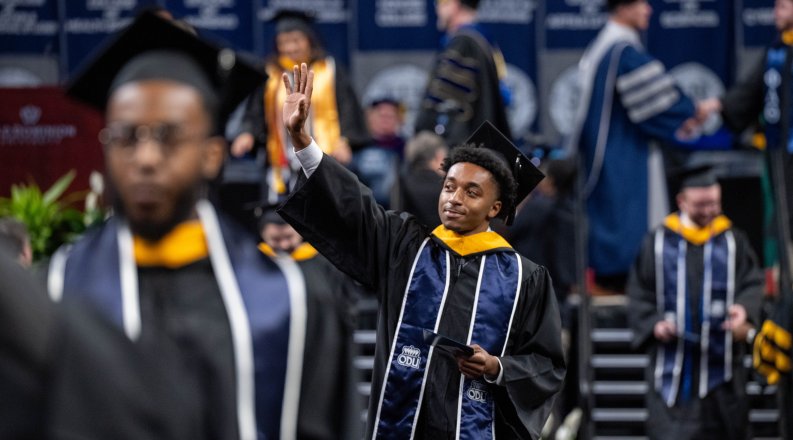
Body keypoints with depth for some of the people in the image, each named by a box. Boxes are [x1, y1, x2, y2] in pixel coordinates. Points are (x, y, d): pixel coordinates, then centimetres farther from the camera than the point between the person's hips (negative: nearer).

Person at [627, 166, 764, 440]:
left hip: (721, 358, 1)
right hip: (673, 360, -1)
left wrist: (745, 310, -24)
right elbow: (640, 294, 6)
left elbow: (752, 284, -2)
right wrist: (655, 323, -13)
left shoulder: (733, 242, 8)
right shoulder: (658, 243, 6)